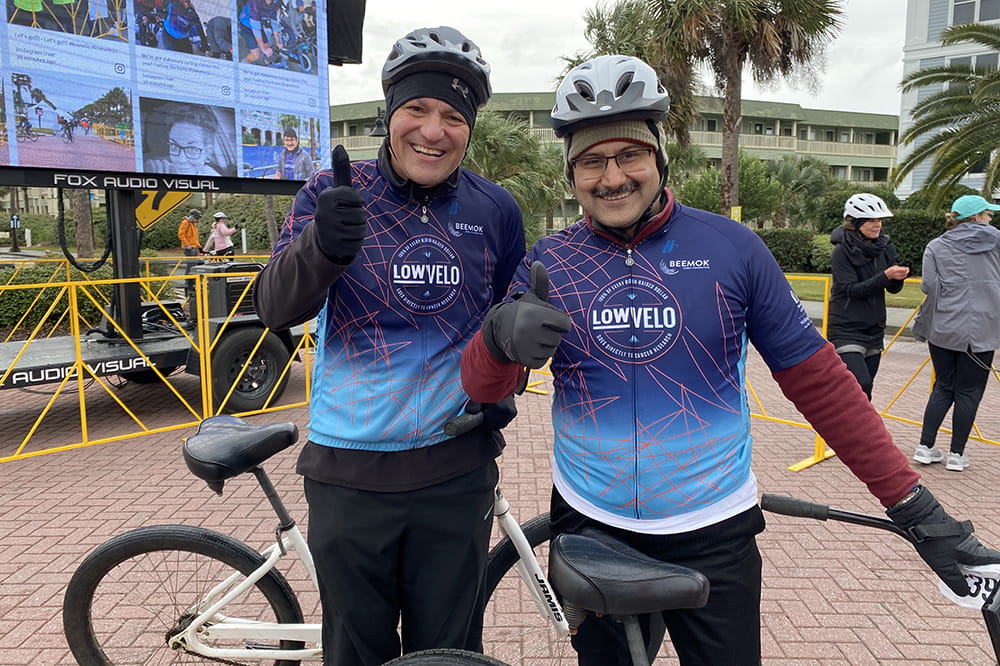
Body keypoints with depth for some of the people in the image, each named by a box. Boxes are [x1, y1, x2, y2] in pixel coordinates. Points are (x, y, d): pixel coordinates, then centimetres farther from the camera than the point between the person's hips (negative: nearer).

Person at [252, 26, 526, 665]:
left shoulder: (495, 209, 0)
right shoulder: (333, 193, -5)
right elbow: (276, 308, -16)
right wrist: (319, 247, -36)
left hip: (457, 470, 1)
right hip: (349, 470, -1)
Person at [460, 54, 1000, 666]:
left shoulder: (732, 248, -8)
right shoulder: (548, 263, -4)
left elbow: (818, 379, -3)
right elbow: (484, 386, -8)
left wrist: (915, 504, -5)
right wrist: (502, 336, -32)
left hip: (713, 537, -1)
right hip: (590, 528, 2)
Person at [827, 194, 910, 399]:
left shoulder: (885, 246, 4)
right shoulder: (842, 251, -12)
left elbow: (894, 289, 6)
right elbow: (852, 290, -18)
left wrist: (898, 277, -17)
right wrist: (885, 275, -27)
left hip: (874, 329, 6)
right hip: (846, 330, -6)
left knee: (864, 390, 12)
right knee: (861, 385, -19)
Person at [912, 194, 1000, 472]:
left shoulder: (936, 246, 2)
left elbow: (930, 285, -8)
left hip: (943, 328, 2)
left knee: (943, 387, 14)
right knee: (968, 391, 7)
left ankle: (925, 447, 13)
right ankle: (957, 454, 13)